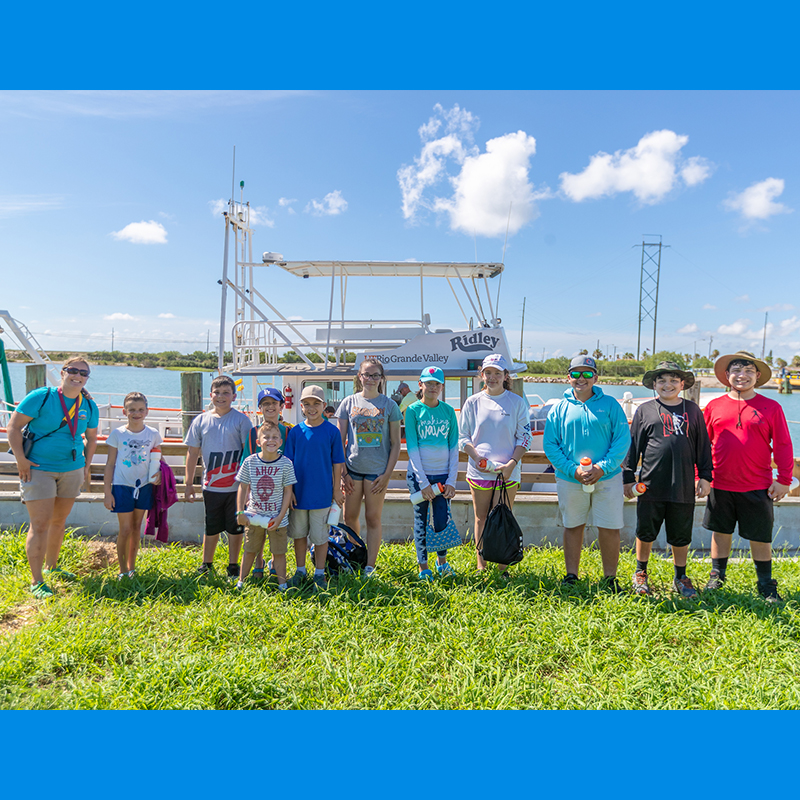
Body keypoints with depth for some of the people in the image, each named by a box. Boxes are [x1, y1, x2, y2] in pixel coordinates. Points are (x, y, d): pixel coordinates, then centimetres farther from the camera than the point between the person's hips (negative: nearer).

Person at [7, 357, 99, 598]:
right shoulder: (41, 397, -10)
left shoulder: (89, 406, 4)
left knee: (59, 521, 16)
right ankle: (36, 582, 2)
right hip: (38, 470, -5)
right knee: (40, 524, -7)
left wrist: (87, 465, 12)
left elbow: (92, 437, 17)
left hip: (72, 470, 5)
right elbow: (13, 426, -9)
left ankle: (51, 567, 35)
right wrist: (20, 459, -14)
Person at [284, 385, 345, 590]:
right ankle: (300, 572, 30)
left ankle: (319, 574, 23)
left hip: (322, 493, -2)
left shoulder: (332, 431, -5)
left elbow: (337, 463, 0)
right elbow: (288, 463, 4)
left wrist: (336, 490, 0)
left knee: (320, 536, 7)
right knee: (298, 533, 14)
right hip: (298, 492, 2)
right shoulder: (295, 432, 0)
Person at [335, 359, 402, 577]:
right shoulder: (349, 402, 4)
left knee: (373, 518, 5)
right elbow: (340, 440, 6)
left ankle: (370, 566, 16)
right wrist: (343, 472, -1)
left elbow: (396, 444, 1)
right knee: (350, 516, 9)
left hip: (377, 469, -2)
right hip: (353, 467, 2)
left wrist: (387, 474, -6)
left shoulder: (389, 405, 1)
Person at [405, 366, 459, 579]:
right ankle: (423, 568, 22)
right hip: (419, 475, -2)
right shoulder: (413, 410, -2)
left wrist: (452, 480, -2)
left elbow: (454, 447, 5)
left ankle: (442, 562, 28)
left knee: (443, 521, 4)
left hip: (443, 475, 2)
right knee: (421, 522, 6)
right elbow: (412, 447, -7)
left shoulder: (449, 411, 5)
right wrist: (423, 481, -11)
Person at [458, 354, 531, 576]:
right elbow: (463, 437, 6)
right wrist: (477, 458, -10)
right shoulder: (472, 402, 5)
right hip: (479, 471, 1)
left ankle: (502, 569, 14)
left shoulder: (517, 402, 2)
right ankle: (481, 566, 19)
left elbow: (525, 437, 2)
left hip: (508, 471, -1)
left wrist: (512, 463, -11)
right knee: (481, 519, 9)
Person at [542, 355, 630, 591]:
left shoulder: (610, 405, 2)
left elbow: (623, 440, -3)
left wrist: (602, 467, -14)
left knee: (610, 528, 4)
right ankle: (571, 576, 25)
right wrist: (572, 469, -11)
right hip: (569, 480, 1)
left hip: (607, 478, -1)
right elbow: (550, 444, 0)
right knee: (573, 526, 11)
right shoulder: (559, 408, 4)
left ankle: (610, 578, 21)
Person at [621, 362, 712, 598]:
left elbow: (703, 446, 11)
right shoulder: (645, 410, 4)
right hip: (651, 485, -1)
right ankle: (641, 573, 29)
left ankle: (680, 578, 31)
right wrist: (628, 477, 3)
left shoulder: (693, 411, 8)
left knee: (681, 536, 12)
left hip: (683, 487, 1)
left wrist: (705, 477, 8)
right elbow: (633, 445, 5)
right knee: (645, 533, 9)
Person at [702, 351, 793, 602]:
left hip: (758, 487, -1)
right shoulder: (714, 406, 4)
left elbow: (782, 446, 2)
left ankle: (766, 586, 26)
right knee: (720, 533, 12)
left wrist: (784, 480, -1)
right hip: (720, 485, 1)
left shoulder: (771, 407, 0)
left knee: (760, 538, 8)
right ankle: (717, 578, 27)